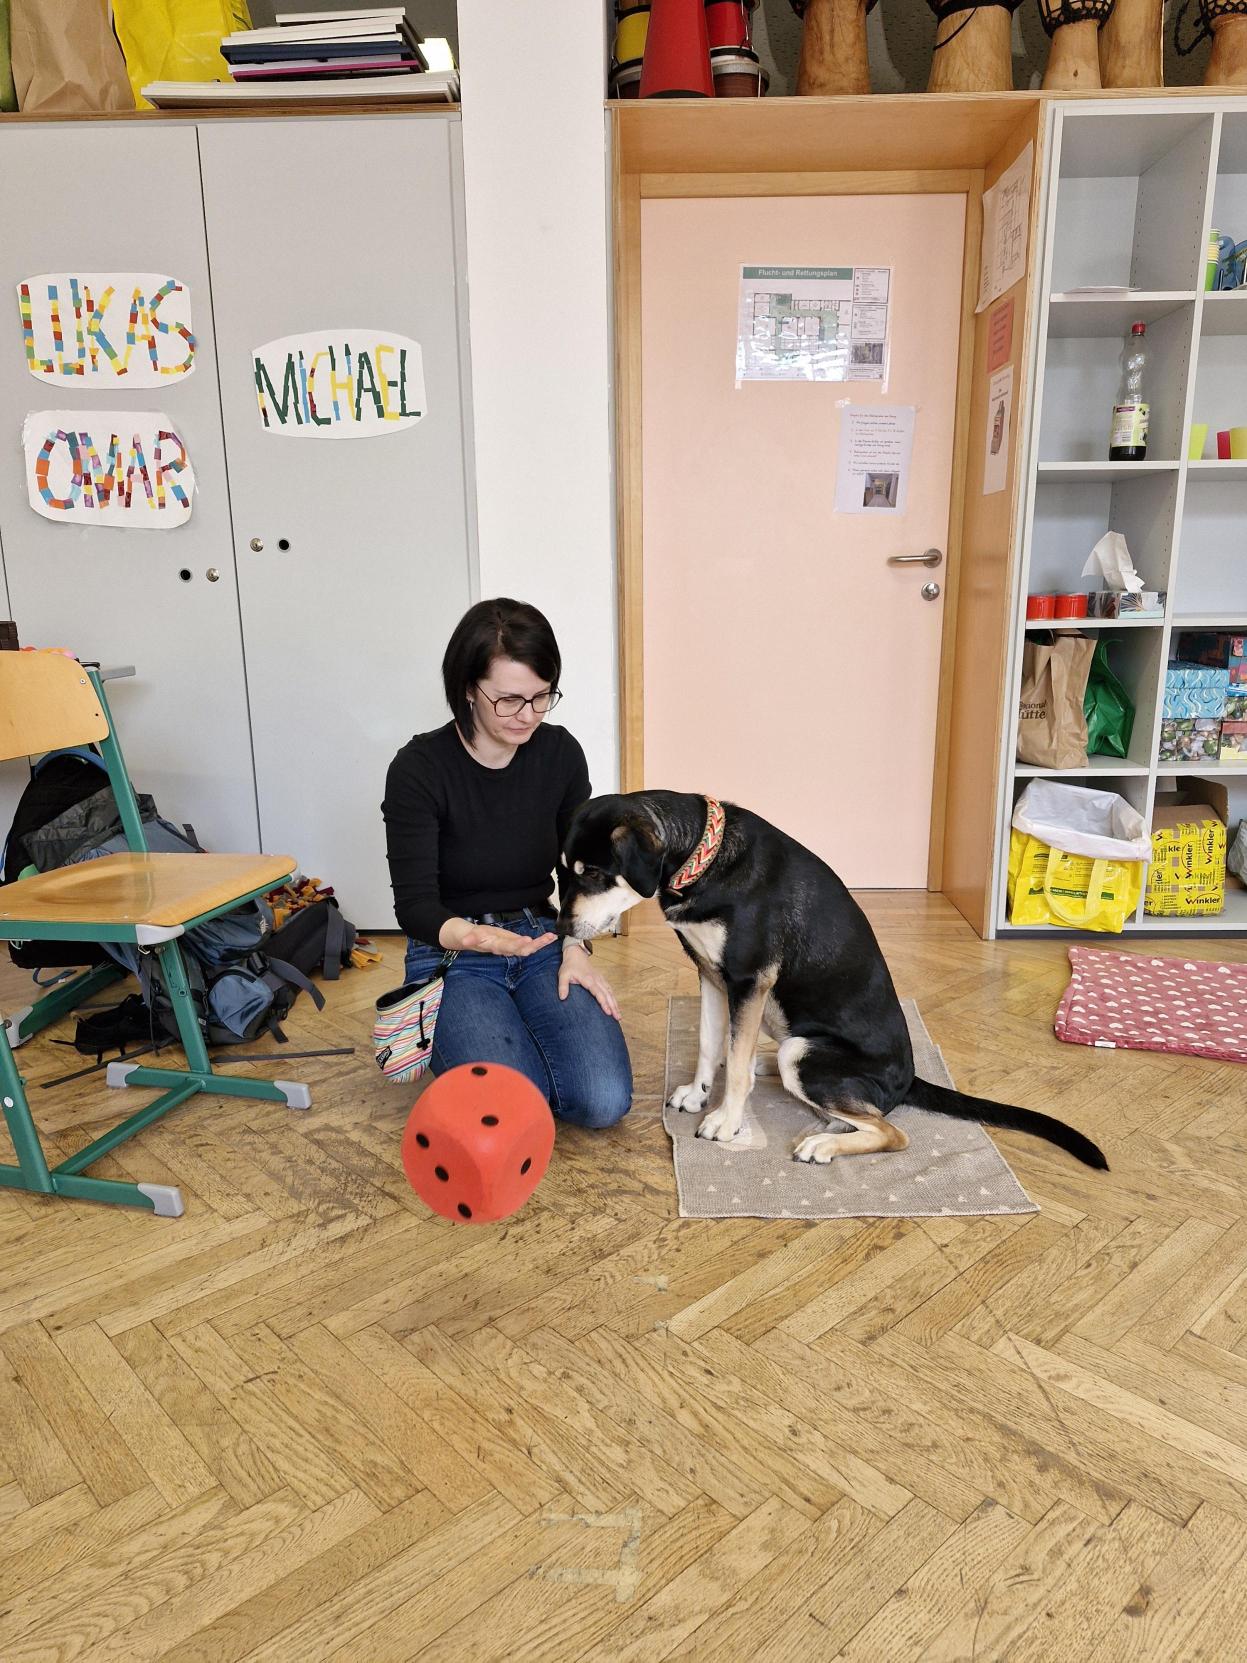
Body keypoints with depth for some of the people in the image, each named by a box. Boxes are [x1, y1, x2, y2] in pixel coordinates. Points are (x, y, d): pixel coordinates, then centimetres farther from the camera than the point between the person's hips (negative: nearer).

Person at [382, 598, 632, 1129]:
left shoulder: (560, 753, -4)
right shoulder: (418, 769, -16)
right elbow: (414, 904, -18)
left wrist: (575, 947, -8)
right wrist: (471, 936, -39)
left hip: (541, 942, 3)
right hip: (451, 954, -3)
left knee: (604, 1102, -17)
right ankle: (448, 1043, 10)